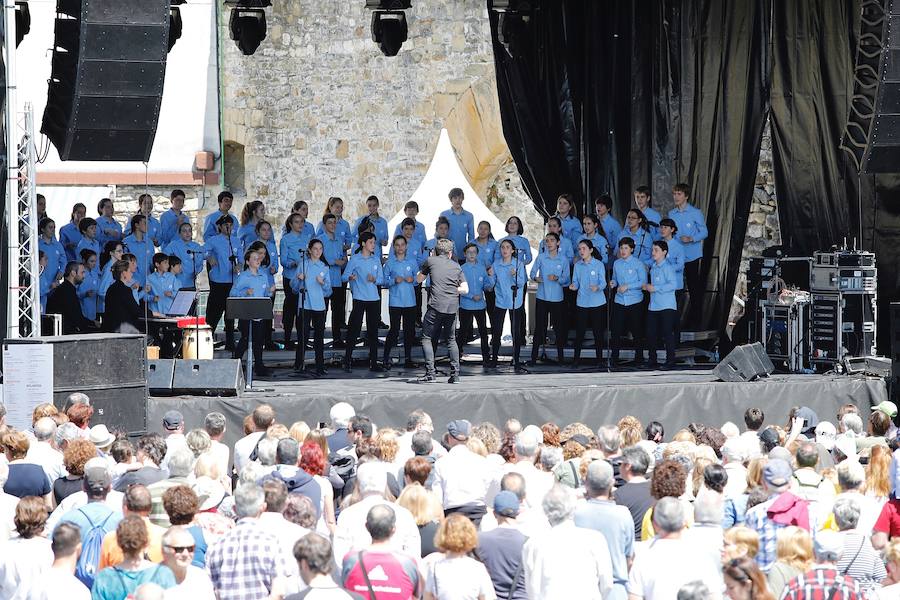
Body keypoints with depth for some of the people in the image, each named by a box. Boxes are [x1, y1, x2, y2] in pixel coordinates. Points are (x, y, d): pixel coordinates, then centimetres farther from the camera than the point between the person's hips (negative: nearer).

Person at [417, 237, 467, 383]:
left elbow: (418, 279, 21)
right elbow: (465, 289, 12)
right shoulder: (456, 266, 16)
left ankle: (430, 374, -9)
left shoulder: (430, 261, 8)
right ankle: (455, 373, 9)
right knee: (451, 340, 16)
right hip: (452, 307, 3)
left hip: (436, 305, -3)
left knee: (427, 339, 2)